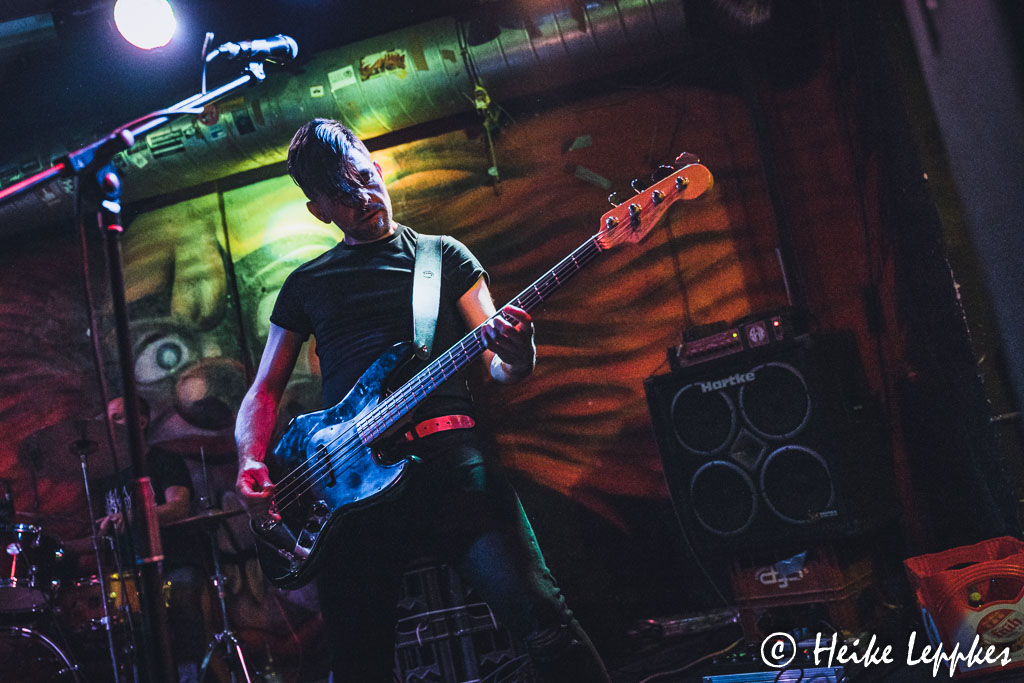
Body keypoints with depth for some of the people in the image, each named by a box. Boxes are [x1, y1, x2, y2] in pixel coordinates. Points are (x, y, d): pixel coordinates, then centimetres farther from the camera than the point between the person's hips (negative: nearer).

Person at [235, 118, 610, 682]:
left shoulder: (444, 256, 16)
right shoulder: (306, 285, 20)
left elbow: (496, 365, 9)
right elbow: (265, 389, 21)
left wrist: (516, 358, -16)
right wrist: (251, 461, 1)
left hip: (450, 458, -2)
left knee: (542, 619, -17)